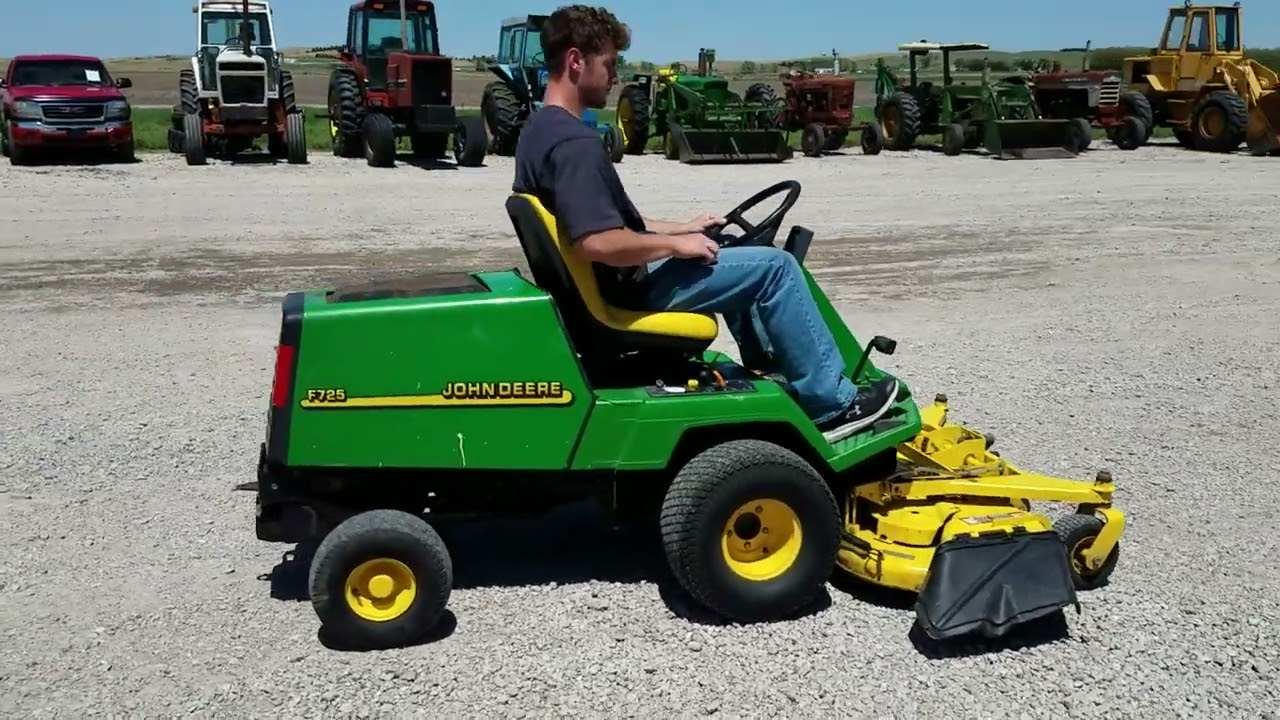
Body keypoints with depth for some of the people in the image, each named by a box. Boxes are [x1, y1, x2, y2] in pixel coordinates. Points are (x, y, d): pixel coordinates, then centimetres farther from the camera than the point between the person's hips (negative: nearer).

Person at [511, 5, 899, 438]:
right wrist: (677, 244, -20)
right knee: (774, 266, -7)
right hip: (627, 290, -11)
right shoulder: (574, 144, -24)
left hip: (605, 284, 11)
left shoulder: (539, 131, 9)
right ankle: (831, 405, 1)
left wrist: (683, 228, 14)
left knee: (737, 261, 27)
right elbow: (598, 242, -35)